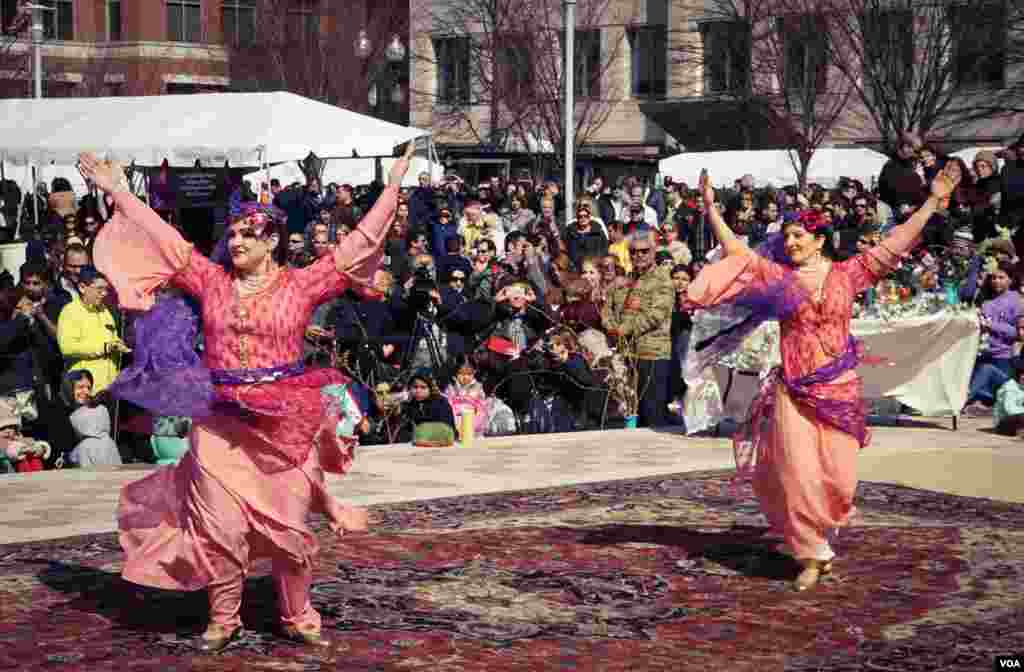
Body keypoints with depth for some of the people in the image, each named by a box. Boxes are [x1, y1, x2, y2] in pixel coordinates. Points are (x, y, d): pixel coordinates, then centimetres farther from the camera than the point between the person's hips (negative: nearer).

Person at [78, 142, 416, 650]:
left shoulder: (301, 284, 0)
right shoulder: (212, 281, 5)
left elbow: (357, 244, -2)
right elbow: (166, 241, 7)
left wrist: (393, 187, -4)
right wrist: (118, 192, 7)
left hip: (285, 422, -2)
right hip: (221, 421, 2)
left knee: (287, 524, 4)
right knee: (220, 525, 1)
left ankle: (297, 616, 20)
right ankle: (222, 618, 15)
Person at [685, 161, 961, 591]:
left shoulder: (847, 274, 2)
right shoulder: (778, 277, 4)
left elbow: (893, 247, 1)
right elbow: (737, 253, 2)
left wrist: (933, 201, -2)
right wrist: (711, 208, -4)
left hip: (839, 390, 0)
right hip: (793, 393, 0)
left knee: (837, 477, 1)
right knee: (798, 475, -2)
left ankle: (820, 526, 33)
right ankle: (813, 554, 13)